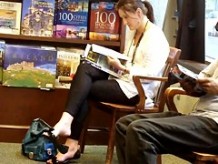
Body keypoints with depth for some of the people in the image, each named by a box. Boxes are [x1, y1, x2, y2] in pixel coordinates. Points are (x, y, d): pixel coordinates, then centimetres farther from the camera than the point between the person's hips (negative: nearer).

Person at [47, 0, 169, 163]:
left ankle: (72, 144, -17)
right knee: (85, 68, -14)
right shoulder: (134, 33, 15)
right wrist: (116, 62, 1)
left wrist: (122, 68, -20)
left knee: (83, 88, -17)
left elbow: (150, 74, -20)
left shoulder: (155, 37, -12)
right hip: (125, 79, 9)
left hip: (138, 89, -9)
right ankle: (67, 120, -22)